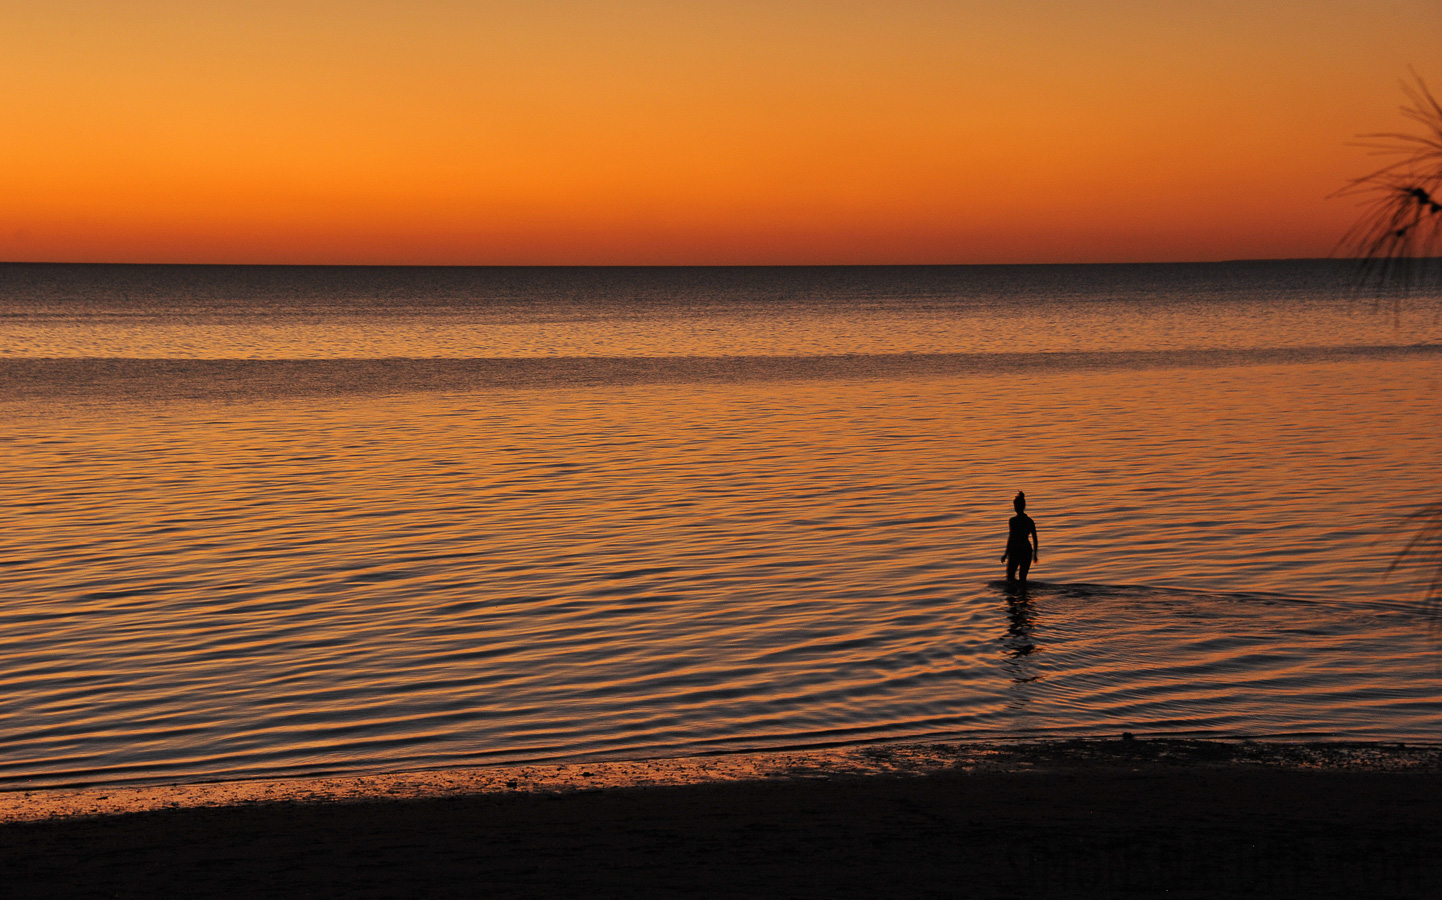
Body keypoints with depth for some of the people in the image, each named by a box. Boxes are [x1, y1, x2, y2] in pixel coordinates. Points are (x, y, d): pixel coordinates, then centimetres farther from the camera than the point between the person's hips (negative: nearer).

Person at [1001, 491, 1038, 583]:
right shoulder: (1030, 521, 5)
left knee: (1010, 577, 6)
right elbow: (1035, 539, 8)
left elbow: (1011, 538, -14)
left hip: (1015, 550, -5)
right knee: (1023, 578, 12)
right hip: (1027, 550, 5)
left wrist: (1006, 554, -8)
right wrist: (1035, 554, 17)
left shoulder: (1013, 520, -12)